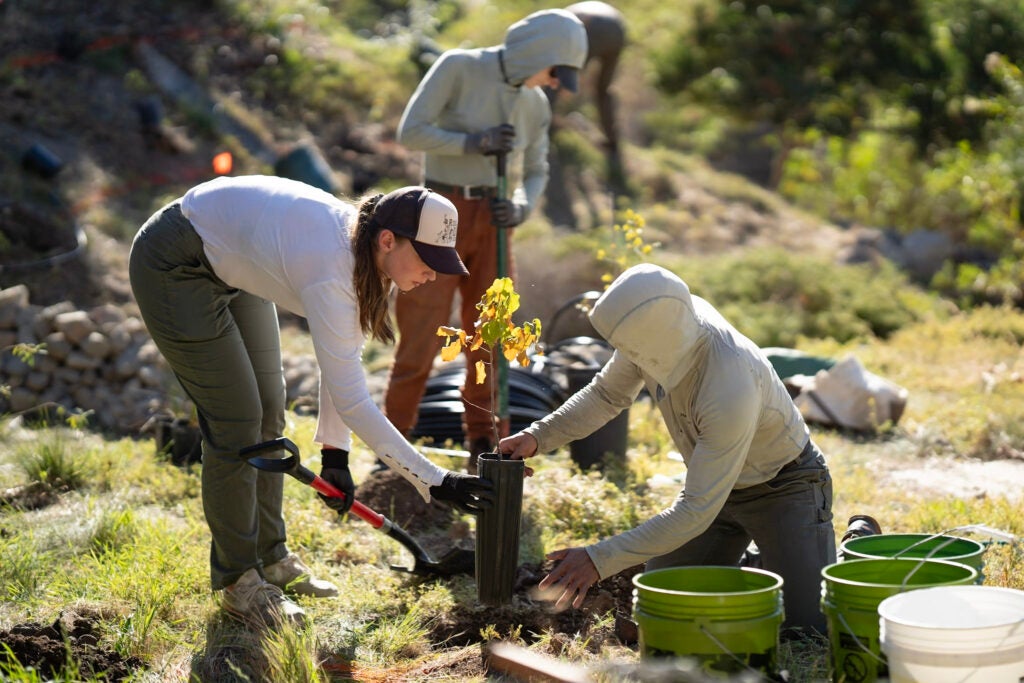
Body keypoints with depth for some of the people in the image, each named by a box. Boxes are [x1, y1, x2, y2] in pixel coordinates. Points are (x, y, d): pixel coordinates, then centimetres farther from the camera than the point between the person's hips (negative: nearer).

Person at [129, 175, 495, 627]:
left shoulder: (362, 249, -12)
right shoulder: (329, 272, -37)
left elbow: (344, 358, 0)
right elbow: (352, 401, -36)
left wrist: (335, 451, -4)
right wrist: (436, 482, -34)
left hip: (230, 264, 9)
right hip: (174, 268, -9)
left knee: (268, 411, 11)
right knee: (237, 422, -7)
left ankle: (270, 559, 25)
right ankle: (237, 581, 8)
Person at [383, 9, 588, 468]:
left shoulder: (534, 103, 7)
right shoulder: (458, 68, -9)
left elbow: (536, 171, 14)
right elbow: (411, 131, -12)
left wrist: (521, 207, -6)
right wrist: (473, 142, -21)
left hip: (491, 222, 5)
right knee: (420, 341, -4)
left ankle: (484, 448, 20)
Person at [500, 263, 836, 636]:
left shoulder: (730, 392, -41)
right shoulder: (655, 325, -20)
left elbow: (697, 509, -36)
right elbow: (607, 394, 1)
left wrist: (599, 560, -36)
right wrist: (539, 436, -12)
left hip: (784, 483, -7)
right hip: (717, 480, 7)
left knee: (807, 624, -16)